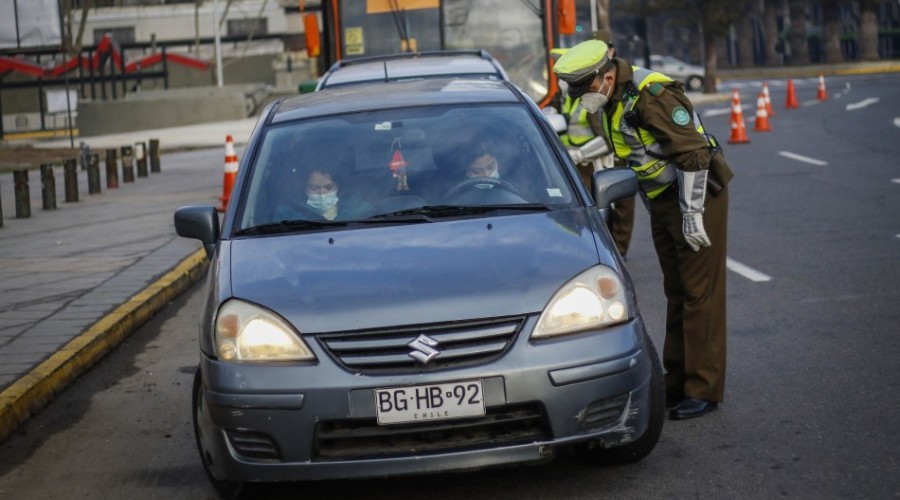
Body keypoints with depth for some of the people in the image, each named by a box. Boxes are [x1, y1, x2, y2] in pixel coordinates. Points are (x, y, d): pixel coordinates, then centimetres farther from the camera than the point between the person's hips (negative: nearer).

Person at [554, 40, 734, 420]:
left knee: (699, 293, -5)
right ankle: (677, 384, 21)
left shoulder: (653, 95, -25)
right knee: (676, 293, 13)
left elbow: (692, 154, -25)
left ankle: (703, 389, -1)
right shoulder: (610, 102, 5)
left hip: (696, 194, -9)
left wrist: (692, 214, -23)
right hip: (662, 201, 9)